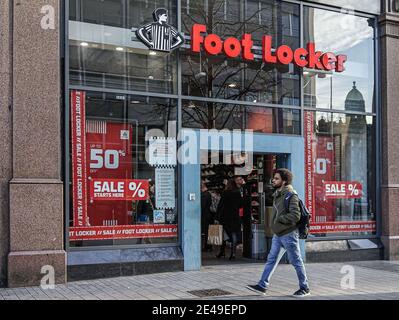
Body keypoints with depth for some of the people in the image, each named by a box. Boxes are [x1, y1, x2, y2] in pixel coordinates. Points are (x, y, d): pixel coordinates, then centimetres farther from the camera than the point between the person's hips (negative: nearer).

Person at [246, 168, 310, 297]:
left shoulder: (291, 195, -17)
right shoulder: (277, 194, 11)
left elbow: (295, 216, -24)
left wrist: (279, 219, -17)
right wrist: (275, 222, 8)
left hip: (288, 234, -9)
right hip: (278, 234, 9)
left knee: (296, 262, 4)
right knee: (271, 260, 10)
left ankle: (304, 288, 17)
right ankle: (262, 286, 15)